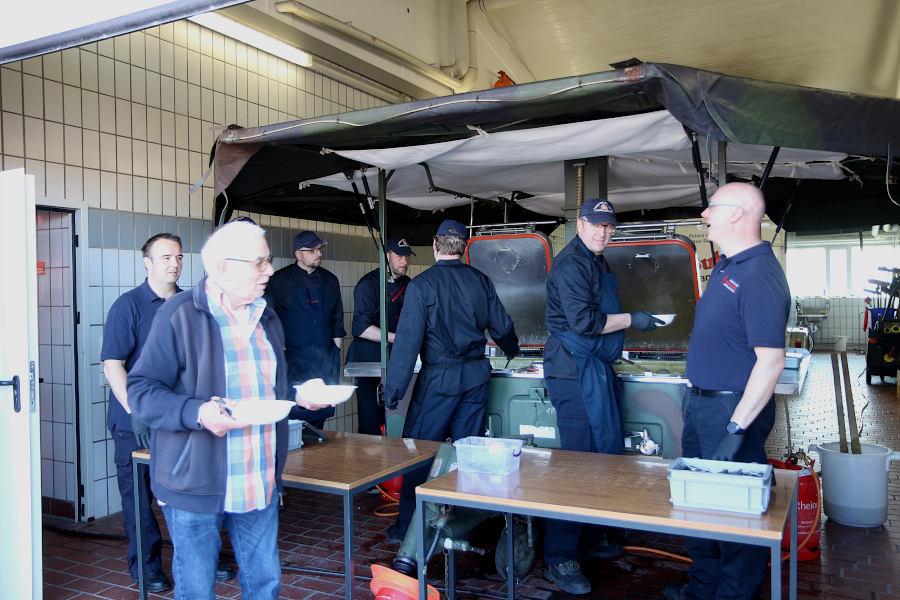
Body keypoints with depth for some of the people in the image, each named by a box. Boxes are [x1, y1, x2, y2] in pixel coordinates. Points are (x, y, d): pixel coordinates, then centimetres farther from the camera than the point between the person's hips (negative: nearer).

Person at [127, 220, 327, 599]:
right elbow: (141, 390, -14)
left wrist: (298, 396, 5)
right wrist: (198, 413, -28)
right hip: (196, 485, -6)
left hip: (261, 483, 6)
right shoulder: (179, 315, -13)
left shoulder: (267, 318, 12)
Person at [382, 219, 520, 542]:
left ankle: (407, 528, 14)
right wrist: (513, 350, 36)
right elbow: (502, 326, 14)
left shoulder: (421, 284, -10)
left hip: (438, 379, -5)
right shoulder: (481, 281, 4)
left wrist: (393, 389, -10)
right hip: (476, 376, 5)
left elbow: (408, 340, -14)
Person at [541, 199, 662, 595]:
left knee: (607, 451, 16)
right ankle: (559, 559, -1)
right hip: (574, 370, -11)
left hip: (597, 368, 11)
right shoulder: (571, 263, -14)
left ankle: (593, 537, 31)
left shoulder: (596, 262, 18)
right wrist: (630, 320, -14)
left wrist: (630, 322, 16)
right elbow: (583, 321, -22)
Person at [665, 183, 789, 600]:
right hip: (702, 403, 10)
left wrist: (736, 429, -26)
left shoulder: (760, 275, -21)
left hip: (733, 409, -10)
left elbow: (771, 361, -25)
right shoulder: (725, 266, 10)